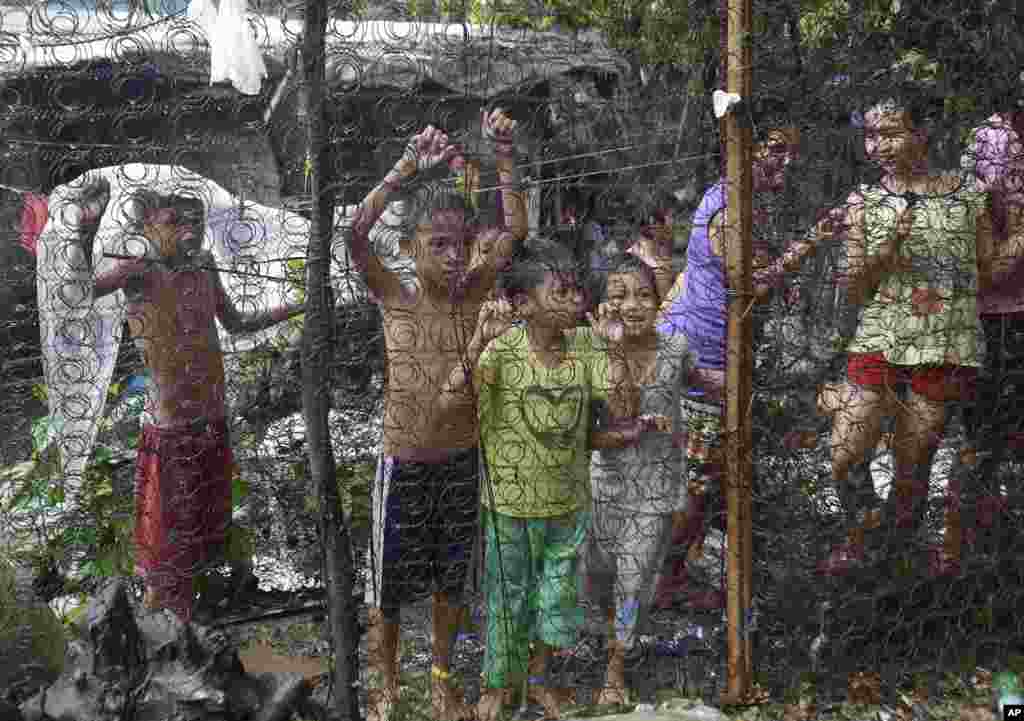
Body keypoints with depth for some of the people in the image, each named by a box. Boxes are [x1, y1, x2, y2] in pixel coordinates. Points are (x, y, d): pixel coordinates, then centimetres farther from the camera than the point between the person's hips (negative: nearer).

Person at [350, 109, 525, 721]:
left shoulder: (471, 291, -4)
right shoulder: (395, 296, -11)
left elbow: (515, 230, -12)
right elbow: (355, 236, -28)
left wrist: (504, 155, -21)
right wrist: (408, 169, -34)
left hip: (462, 461, 3)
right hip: (405, 465, -2)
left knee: (451, 579, 18)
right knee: (391, 585, 11)